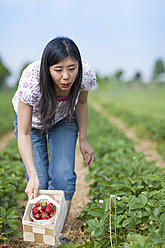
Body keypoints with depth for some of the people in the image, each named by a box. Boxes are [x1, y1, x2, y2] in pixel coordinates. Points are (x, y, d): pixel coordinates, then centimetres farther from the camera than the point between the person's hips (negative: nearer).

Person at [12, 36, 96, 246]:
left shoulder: (86, 74, -31)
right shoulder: (31, 81, -40)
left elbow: (81, 103, -6)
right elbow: (24, 134, -32)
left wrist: (83, 140, -2)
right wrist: (33, 176, -39)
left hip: (64, 120, 2)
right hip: (32, 120, -2)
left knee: (63, 178, -12)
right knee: (39, 185, -8)